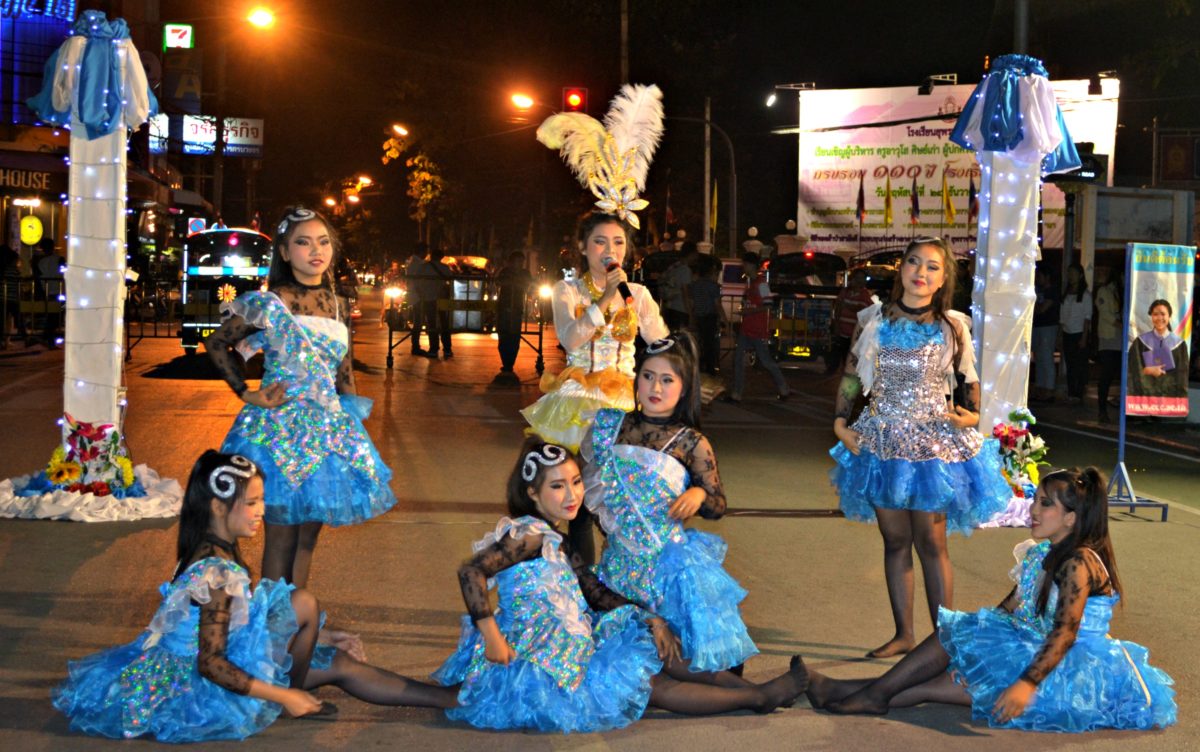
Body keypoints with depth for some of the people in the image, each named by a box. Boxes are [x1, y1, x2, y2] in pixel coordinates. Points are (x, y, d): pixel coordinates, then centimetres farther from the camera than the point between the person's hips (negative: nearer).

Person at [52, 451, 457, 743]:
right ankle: (296, 694, 7)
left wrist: (321, 636, 16)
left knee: (342, 664, 9)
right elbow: (210, 664, -29)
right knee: (303, 602, -15)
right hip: (213, 688, -10)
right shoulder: (217, 571, -28)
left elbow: (248, 616, 18)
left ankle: (453, 698, 16)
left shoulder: (217, 552, 6)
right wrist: (284, 697, -24)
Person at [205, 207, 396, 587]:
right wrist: (245, 393, -4)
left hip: (328, 428, 5)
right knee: (281, 536, -1)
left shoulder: (337, 306, 9)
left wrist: (353, 426, 12)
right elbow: (216, 343, 2)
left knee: (307, 537, 11)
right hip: (279, 428, -5)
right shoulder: (269, 304, -8)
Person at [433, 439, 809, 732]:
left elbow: (598, 594, 12)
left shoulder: (554, 539, 12)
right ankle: (757, 697, 11)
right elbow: (470, 572, -29)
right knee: (653, 686, -1)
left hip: (568, 655, 9)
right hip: (542, 669, -9)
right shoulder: (530, 534, -17)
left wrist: (650, 619, 0)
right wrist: (493, 642, -28)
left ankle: (749, 687, 11)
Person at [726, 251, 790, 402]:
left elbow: (767, 306, -19)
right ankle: (736, 394, 5)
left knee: (765, 361, 0)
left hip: (759, 331, -9)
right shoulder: (750, 282, 12)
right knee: (738, 358, 3)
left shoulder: (761, 283, -14)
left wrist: (748, 311, -18)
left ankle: (784, 390, 16)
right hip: (746, 329, 9)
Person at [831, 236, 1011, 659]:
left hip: (933, 443, -2)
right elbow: (851, 374, 9)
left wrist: (973, 415, -7)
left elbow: (970, 379, 9)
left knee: (931, 543, -1)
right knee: (895, 540, 8)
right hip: (882, 442, 2)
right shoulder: (874, 320, 3)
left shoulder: (952, 326, 0)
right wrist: (840, 422, 2)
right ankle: (903, 635, 17)